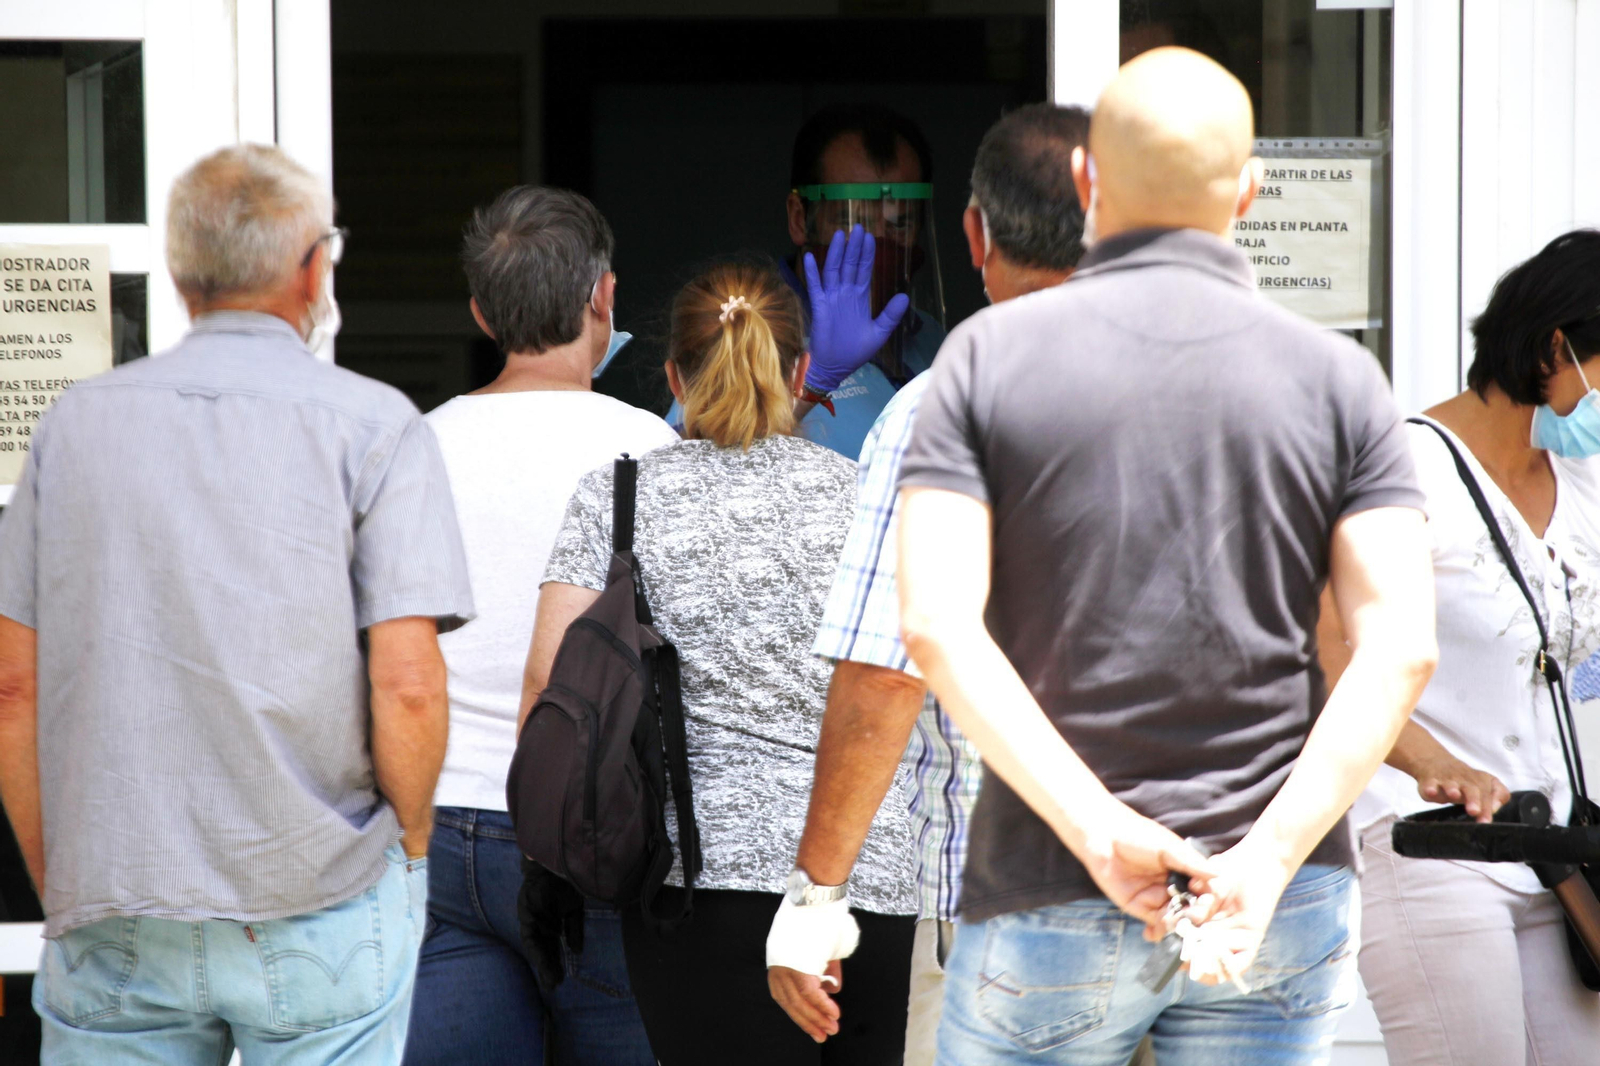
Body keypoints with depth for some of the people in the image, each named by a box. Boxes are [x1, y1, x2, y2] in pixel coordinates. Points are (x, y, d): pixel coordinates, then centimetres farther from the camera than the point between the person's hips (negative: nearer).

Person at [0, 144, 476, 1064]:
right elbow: (408, 685, -12)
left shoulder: (76, 423, 7)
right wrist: (409, 848, 5)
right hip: (320, 913, -3)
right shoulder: (376, 426, -3)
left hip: (112, 926, 3)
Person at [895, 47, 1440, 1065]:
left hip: (1049, 904, -1)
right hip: (1276, 916, 1)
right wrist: (1267, 861, -16)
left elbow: (935, 626, -13)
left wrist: (1100, 832, -17)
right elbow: (1400, 644, -10)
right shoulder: (1337, 378, 1)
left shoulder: (991, 354, -1)